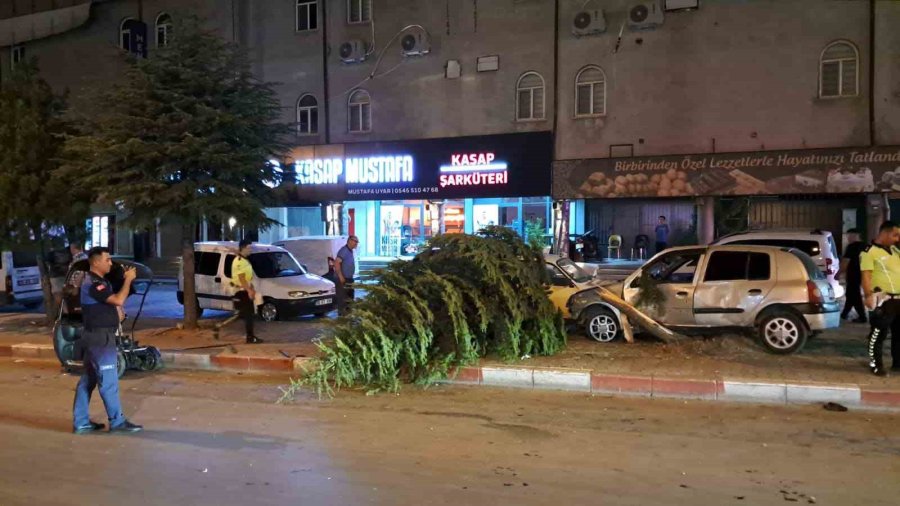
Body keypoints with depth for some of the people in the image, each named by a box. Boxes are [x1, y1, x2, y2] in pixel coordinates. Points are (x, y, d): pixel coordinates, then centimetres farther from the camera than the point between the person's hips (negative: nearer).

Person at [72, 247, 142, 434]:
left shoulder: (97, 282, 15)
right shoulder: (93, 284, -18)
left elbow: (114, 299, 17)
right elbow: (118, 300, -26)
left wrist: (126, 279, 5)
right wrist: (128, 279, -15)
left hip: (97, 337, 11)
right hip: (100, 338, -11)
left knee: (88, 380, 13)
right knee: (108, 381, -4)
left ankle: (81, 422, 19)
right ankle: (117, 422, 2)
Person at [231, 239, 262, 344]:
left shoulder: (245, 260, 15)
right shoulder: (239, 261, -17)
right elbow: (242, 278, -22)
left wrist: (252, 289, 16)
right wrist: (249, 291, -23)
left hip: (247, 291, 10)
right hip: (242, 292, -10)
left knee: (250, 315, 12)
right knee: (248, 315, -8)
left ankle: (251, 336, 17)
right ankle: (250, 337, -5)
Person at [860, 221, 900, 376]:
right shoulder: (869, 252, -9)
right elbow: (866, 276, -18)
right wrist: (868, 295, -26)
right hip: (883, 299, -8)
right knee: (879, 333, -3)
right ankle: (875, 364, 6)